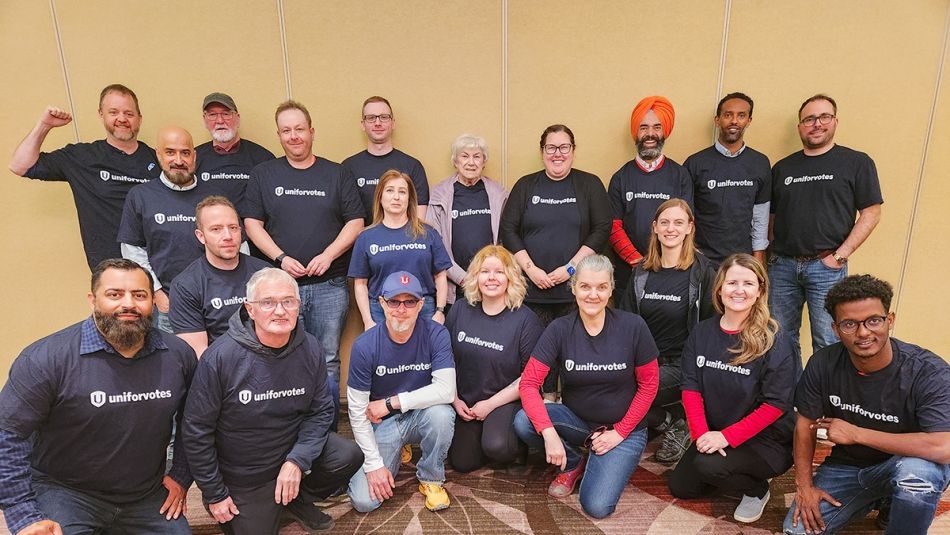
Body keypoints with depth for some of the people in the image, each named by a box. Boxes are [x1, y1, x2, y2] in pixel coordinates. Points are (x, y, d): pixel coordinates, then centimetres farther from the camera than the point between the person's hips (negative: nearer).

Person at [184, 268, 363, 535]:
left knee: (349, 456, -18)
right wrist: (214, 495, -8)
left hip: (294, 449, 3)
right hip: (243, 478, -2)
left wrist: (298, 460, -21)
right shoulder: (219, 357, -23)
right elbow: (197, 430, -15)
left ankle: (299, 499, 12)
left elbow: (321, 410, -6)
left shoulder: (310, 348, -13)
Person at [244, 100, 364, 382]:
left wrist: (328, 255, -10)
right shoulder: (263, 174, 9)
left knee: (327, 360, 8)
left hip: (329, 285, 0)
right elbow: (252, 223, 5)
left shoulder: (337, 174, 8)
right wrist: (281, 258, -9)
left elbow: (355, 222, 3)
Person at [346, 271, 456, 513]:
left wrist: (391, 402, -23)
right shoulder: (364, 346, -17)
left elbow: (446, 390, -26)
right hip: (382, 423, 1)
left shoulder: (436, 334, -17)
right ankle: (395, 454, 21)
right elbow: (357, 410, -12)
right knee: (364, 501, -13)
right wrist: (374, 464, -13)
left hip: (421, 416, 0)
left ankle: (431, 479, -4)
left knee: (442, 413, -35)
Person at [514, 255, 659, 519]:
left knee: (597, 507, -19)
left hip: (623, 428, -2)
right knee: (523, 422, -26)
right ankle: (572, 464, 5)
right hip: (576, 420, 2)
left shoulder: (633, 326, -14)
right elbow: (529, 383, -17)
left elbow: (648, 384, -6)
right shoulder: (560, 329, -13)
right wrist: (549, 433, -30)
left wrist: (620, 432, -10)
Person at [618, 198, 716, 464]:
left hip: (683, 365, -5)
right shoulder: (642, 271, 9)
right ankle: (671, 421, 4)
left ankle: (676, 425, 3)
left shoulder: (702, 272, -6)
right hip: (646, 359, 6)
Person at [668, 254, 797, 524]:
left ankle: (757, 489, 4)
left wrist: (727, 437, -22)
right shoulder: (701, 333, -3)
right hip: (712, 433, 5)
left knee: (708, 466, -28)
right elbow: (691, 388, -5)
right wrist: (701, 433, -18)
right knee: (680, 487, 4)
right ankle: (735, 471, 25)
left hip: (766, 438, -5)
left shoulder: (775, 341, -17)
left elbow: (775, 404, -18)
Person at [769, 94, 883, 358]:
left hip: (827, 267, -3)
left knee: (827, 343, 2)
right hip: (782, 265, 3)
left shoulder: (857, 162, 3)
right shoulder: (783, 167, 12)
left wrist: (841, 255, -9)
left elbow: (871, 213, -1)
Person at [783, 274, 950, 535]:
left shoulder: (929, 372, -22)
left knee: (915, 471, -38)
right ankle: (870, 500, 18)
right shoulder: (823, 364, -12)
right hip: (846, 466, 4)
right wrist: (805, 485, -5)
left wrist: (856, 433, -27)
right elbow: (805, 424, -1)